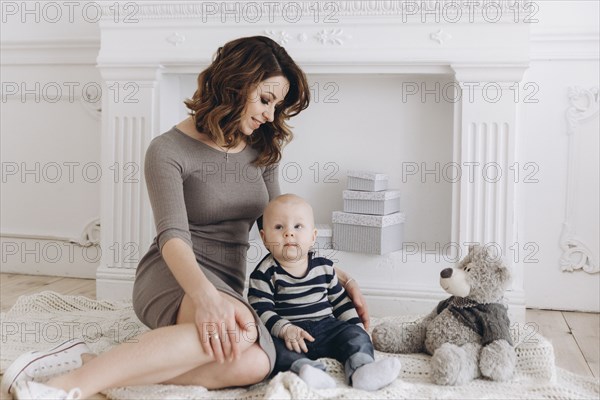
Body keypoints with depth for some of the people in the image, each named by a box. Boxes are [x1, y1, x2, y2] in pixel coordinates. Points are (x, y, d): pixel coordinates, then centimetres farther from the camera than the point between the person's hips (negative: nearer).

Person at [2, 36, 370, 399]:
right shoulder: (170, 150, -7)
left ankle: (89, 365, -29)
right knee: (240, 329, -40)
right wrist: (205, 297, -39)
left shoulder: (260, 151, 12)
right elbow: (173, 236, -20)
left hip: (227, 287, 6)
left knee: (255, 364, -31)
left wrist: (340, 277, 7)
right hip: (174, 278, -5)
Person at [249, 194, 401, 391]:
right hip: (285, 333, -3)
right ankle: (304, 368, -55)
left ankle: (360, 368, -43)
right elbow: (261, 310, -11)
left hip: (326, 326, 4)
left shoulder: (324, 267, 9)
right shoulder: (265, 273, -4)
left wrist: (357, 326, 10)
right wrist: (285, 329, -26)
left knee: (356, 335, -17)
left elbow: (340, 300, 19)